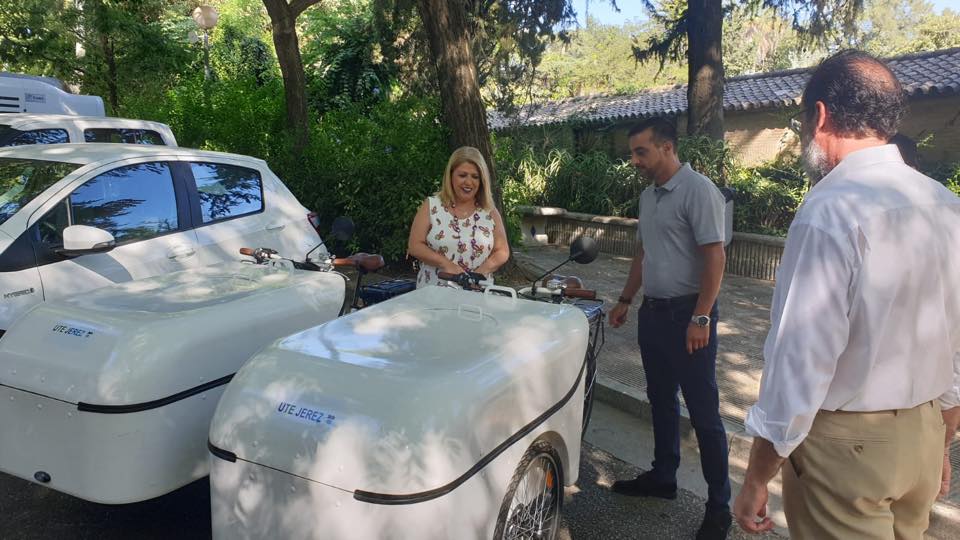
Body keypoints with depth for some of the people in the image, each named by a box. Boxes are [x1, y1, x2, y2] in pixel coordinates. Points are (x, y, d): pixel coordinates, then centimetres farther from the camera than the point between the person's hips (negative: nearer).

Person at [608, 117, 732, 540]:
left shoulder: (698, 191, -15)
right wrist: (625, 301, 20)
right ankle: (663, 477, 34)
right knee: (661, 400, 18)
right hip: (653, 311, 8)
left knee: (703, 412, 0)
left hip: (687, 314, -8)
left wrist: (701, 318, -23)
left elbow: (715, 257, -19)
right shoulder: (648, 196, 12)